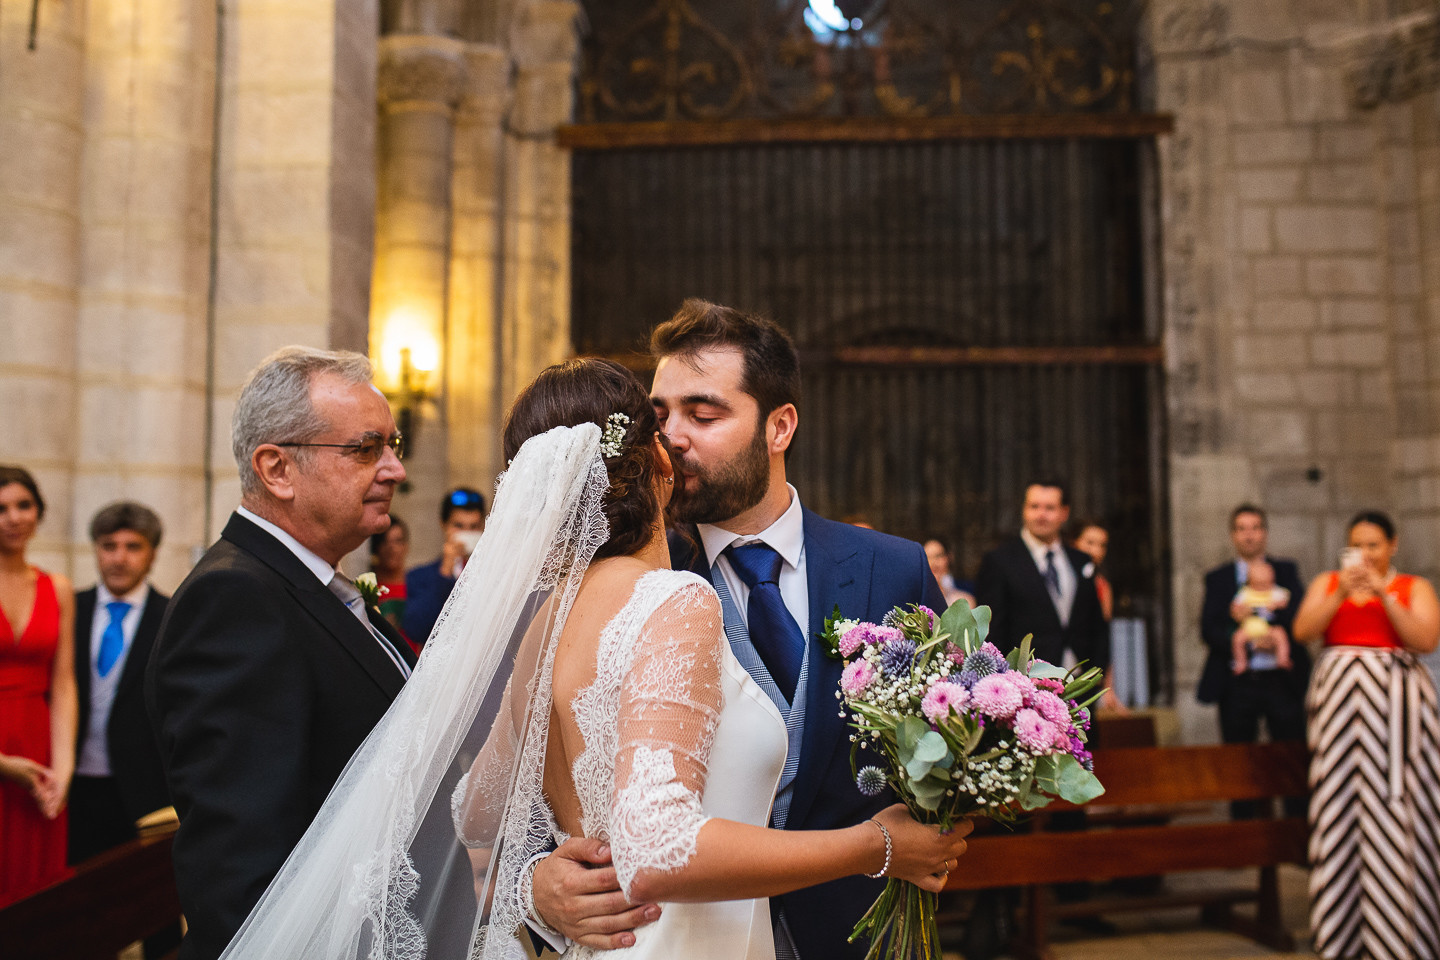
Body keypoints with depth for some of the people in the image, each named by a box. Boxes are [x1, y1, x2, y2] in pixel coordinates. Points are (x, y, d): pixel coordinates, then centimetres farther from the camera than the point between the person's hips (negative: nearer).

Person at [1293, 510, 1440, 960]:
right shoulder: (1327, 582, 13)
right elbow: (1303, 630, -1)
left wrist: (1383, 595, -12)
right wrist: (1342, 593, -12)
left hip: (1395, 701, -1)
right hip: (1338, 698, 2)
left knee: (1392, 810, -5)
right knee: (1339, 803, -1)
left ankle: (1396, 923, 3)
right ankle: (1342, 923, 6)